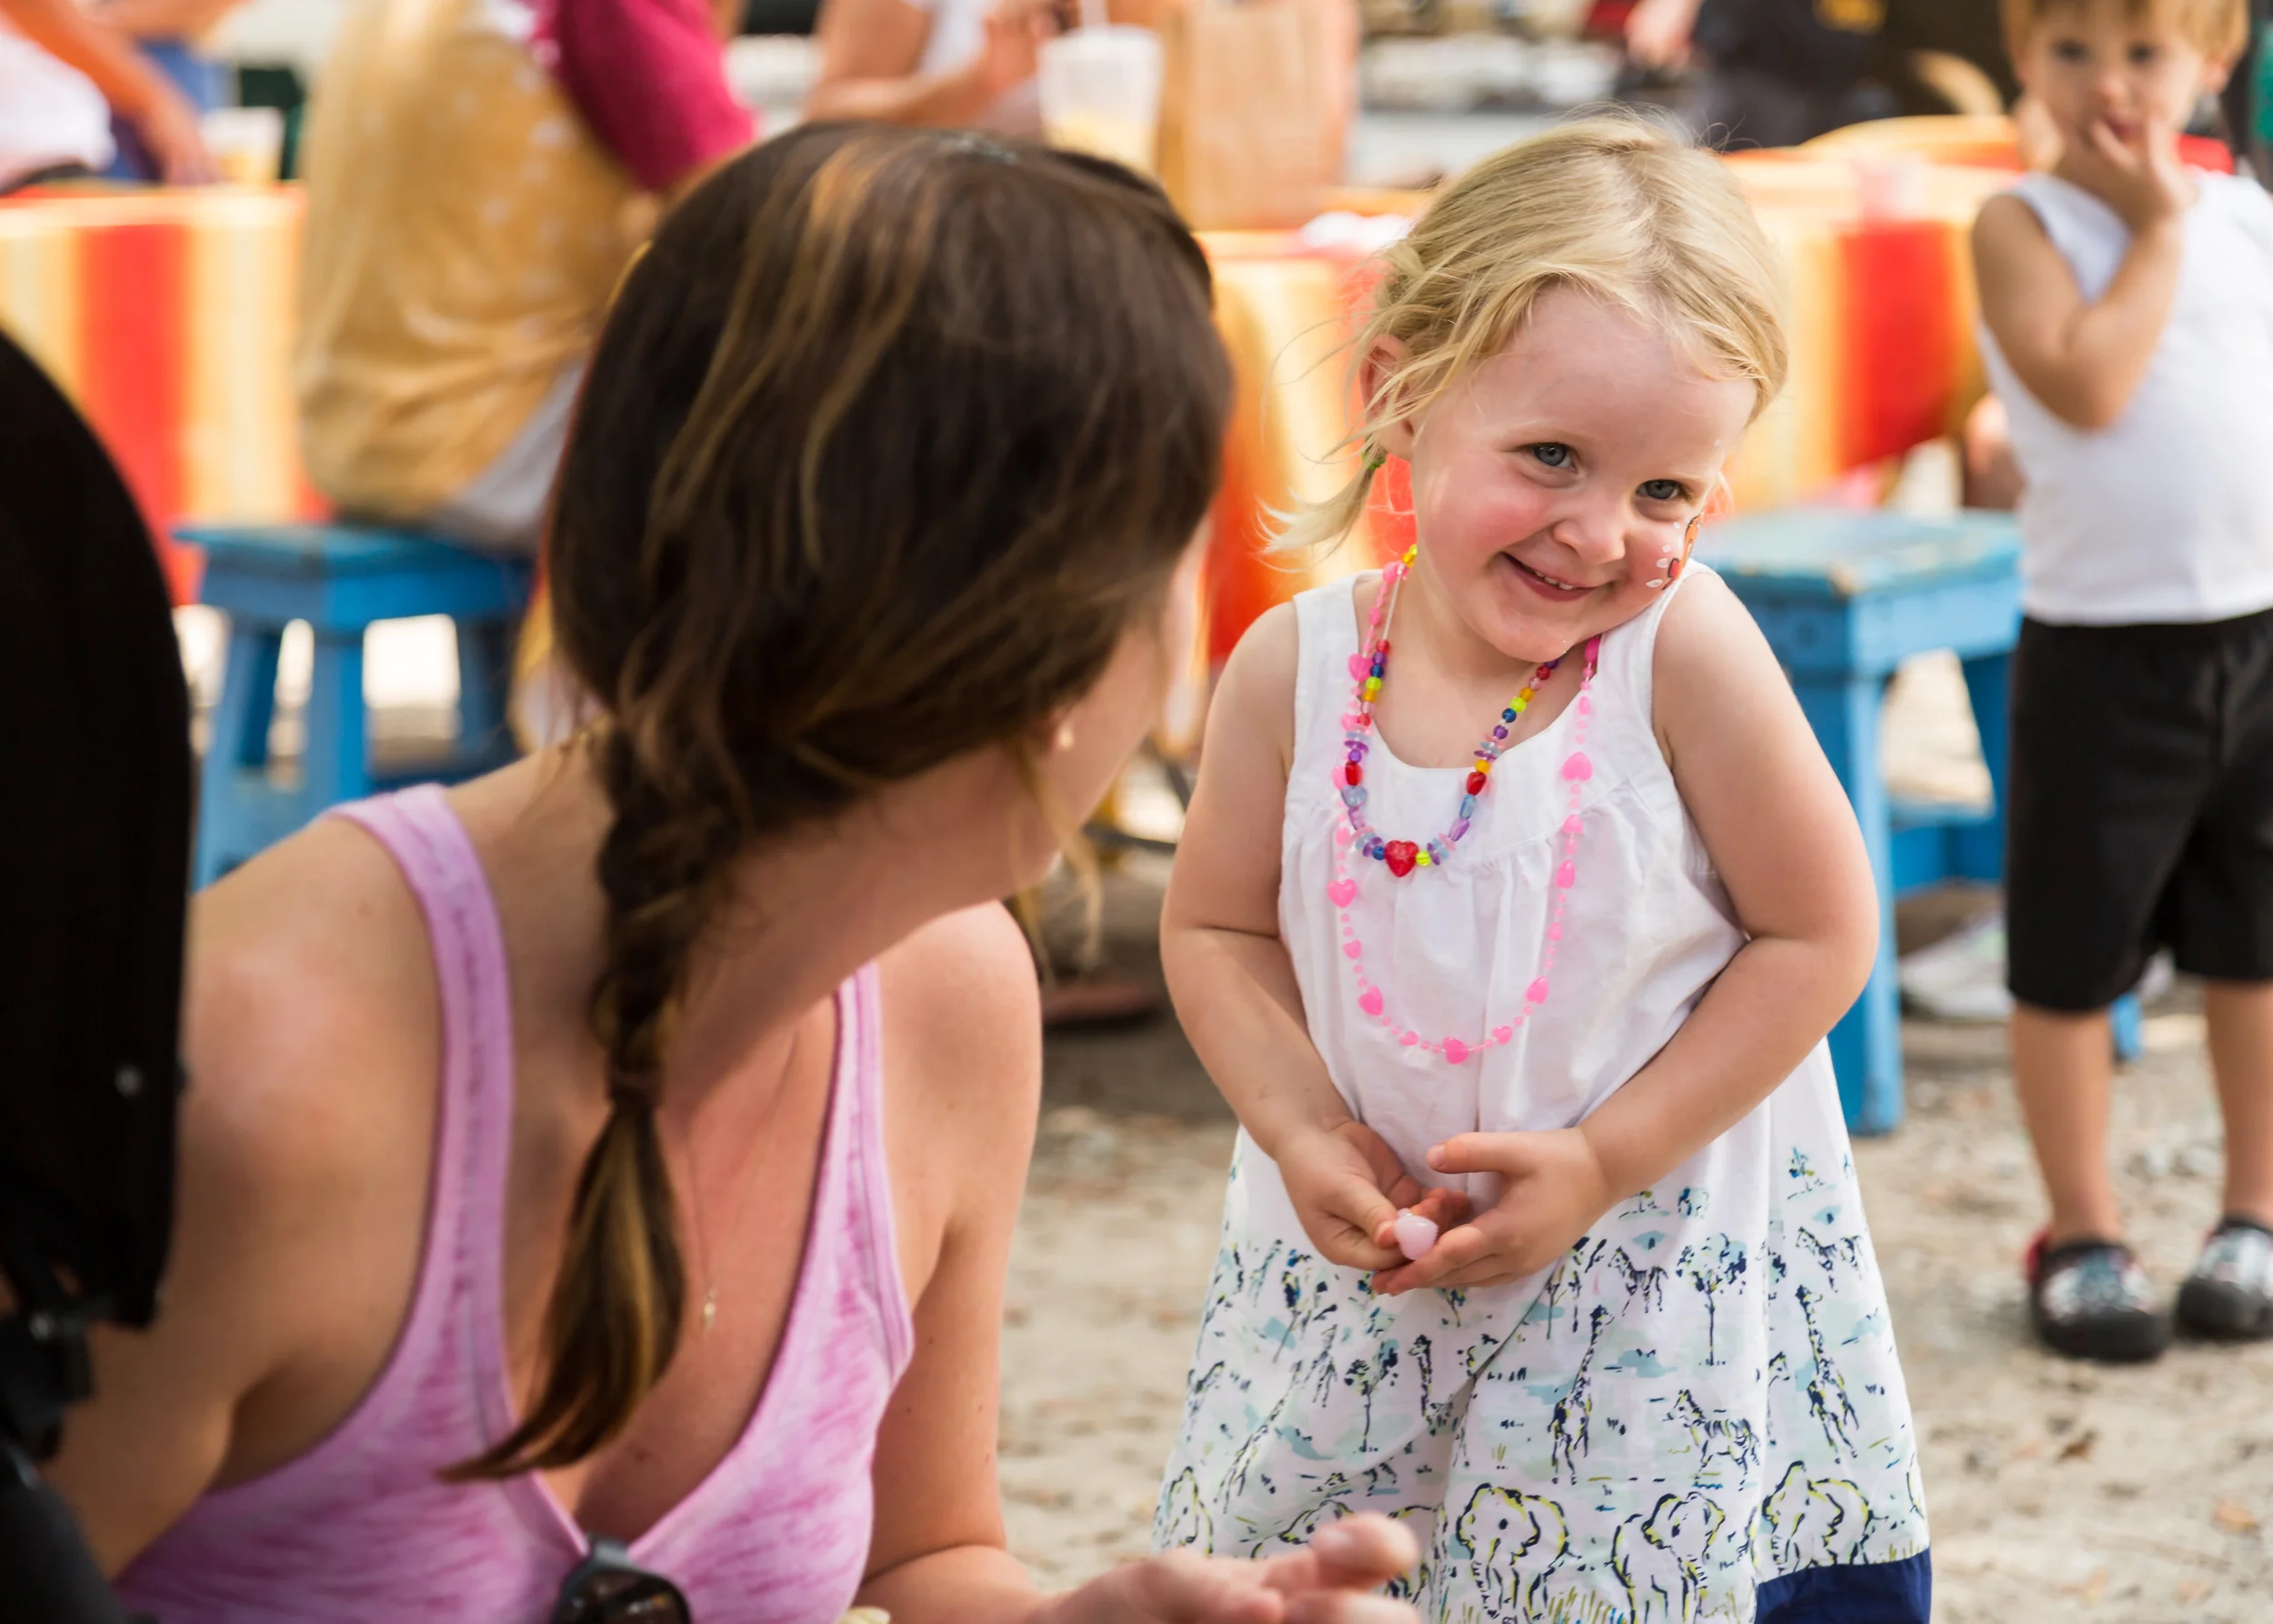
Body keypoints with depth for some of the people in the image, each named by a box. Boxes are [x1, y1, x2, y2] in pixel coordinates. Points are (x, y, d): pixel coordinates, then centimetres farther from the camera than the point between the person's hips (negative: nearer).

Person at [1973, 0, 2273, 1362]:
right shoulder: (2024, 225, -6)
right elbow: (2087, 385, -22)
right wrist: (2155, 228, -14)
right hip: (2101, 649, -3)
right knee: (2071, 955, 3)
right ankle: (2082, 1235, 17)